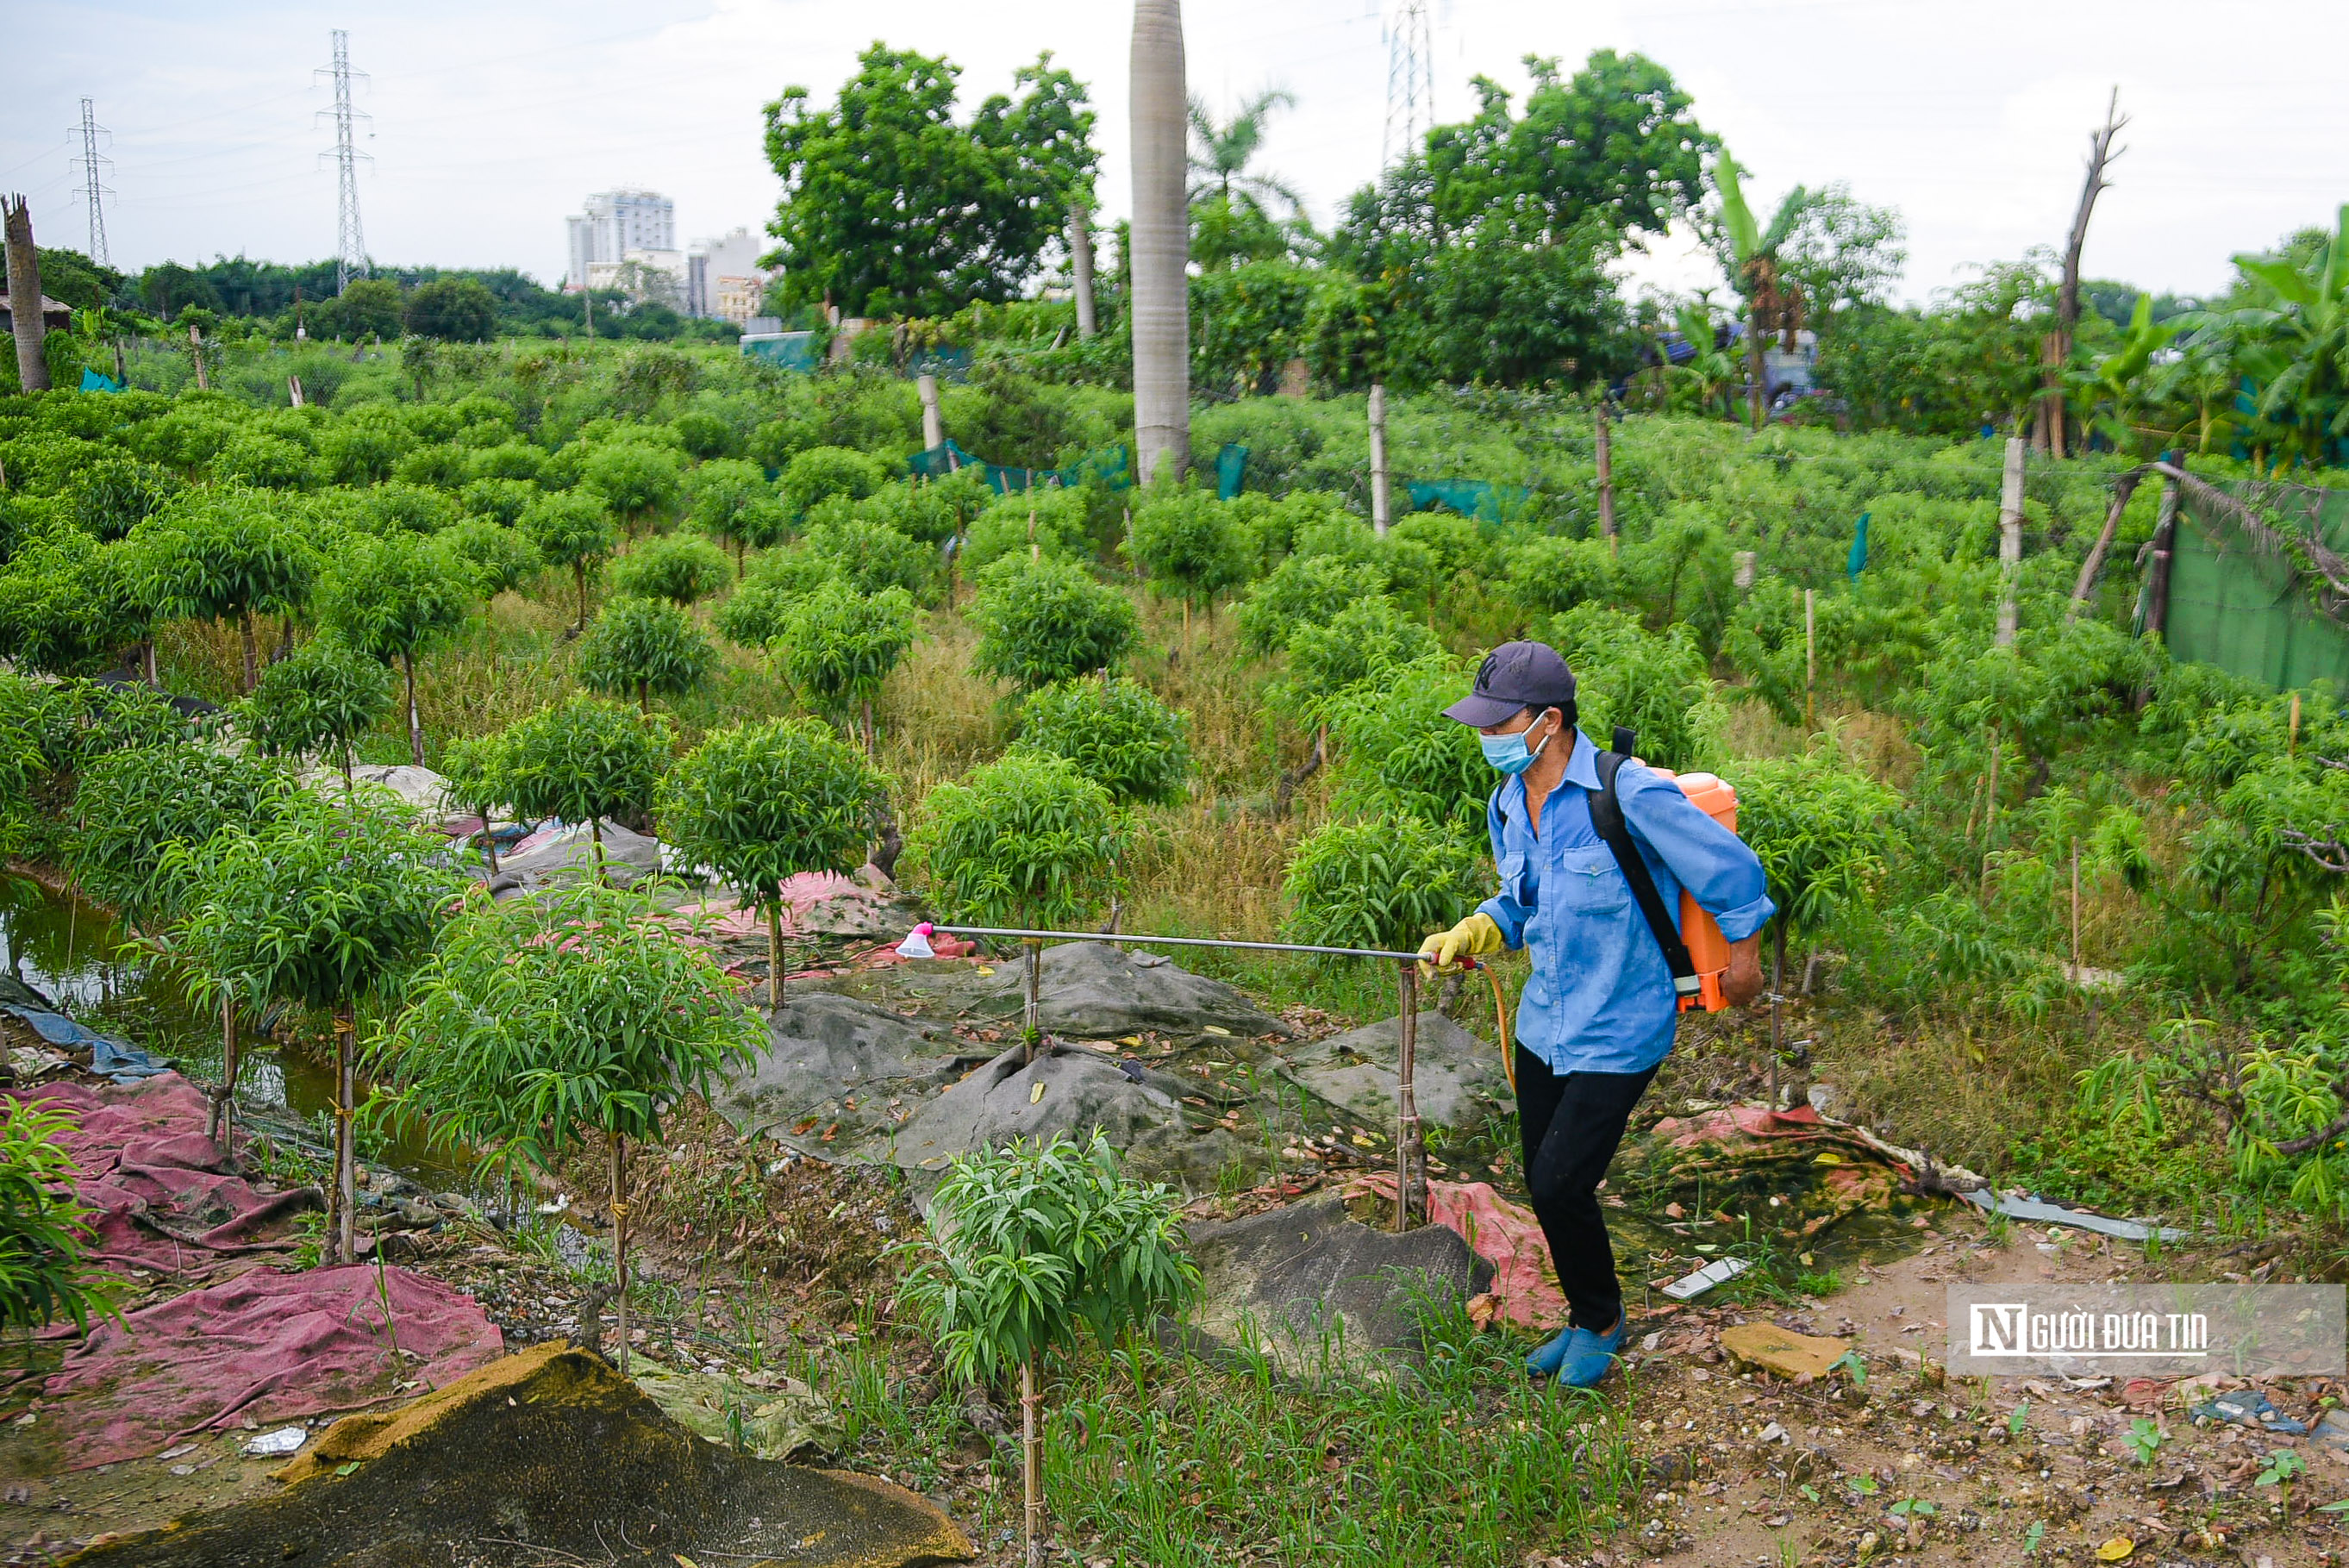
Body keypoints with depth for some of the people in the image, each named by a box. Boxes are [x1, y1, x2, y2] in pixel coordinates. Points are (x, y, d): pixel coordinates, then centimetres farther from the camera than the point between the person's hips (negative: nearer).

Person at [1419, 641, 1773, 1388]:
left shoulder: (1630, 795, -23)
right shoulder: (1507, 805, 1)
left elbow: (1733, 868, -11)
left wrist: (1742, 957, 3)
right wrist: (1470, 935, -2)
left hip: (1617, 1030, -7)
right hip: (1544, 1021, 7)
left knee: (1560, 1183, -9)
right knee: (1544, 1184, 13)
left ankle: (1600, 1321, 19)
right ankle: (1586, 1318, 36)